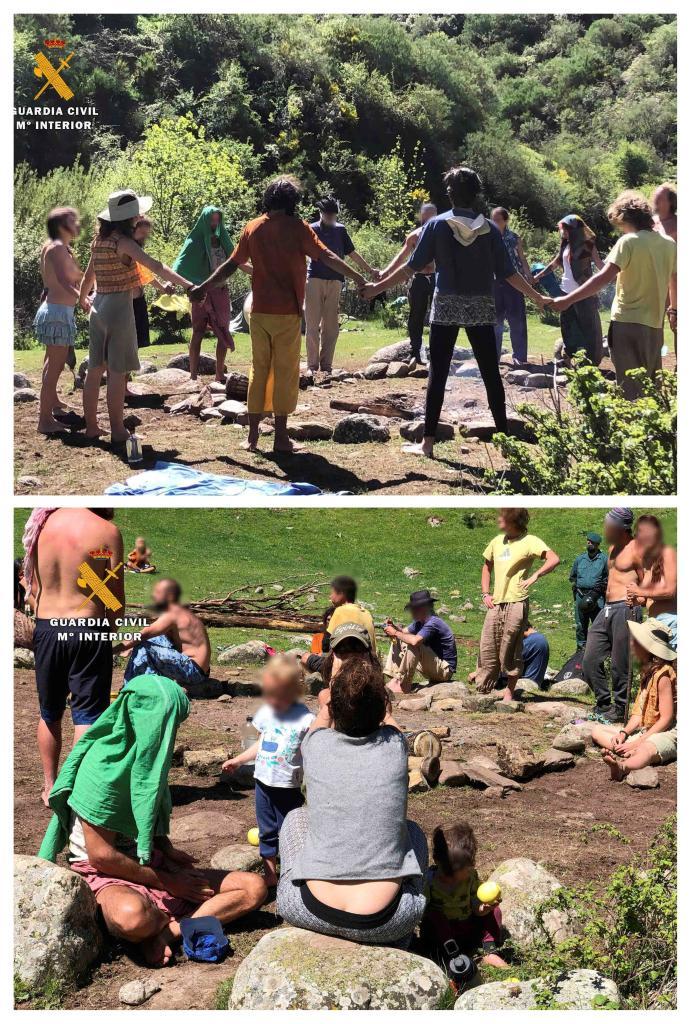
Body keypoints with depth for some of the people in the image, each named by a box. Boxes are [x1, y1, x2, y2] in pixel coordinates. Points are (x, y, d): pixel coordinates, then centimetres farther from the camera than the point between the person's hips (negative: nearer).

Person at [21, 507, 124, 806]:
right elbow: (116, 597, -9)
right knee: (87, 713, 4)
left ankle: (50, 787, 30)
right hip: (88, 630, -4)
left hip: (45, 630, 4)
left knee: (49, 713, 18)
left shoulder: (42, 524, 1)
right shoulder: (106, 531, -11)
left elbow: (32, 587, 8)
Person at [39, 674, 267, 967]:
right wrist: (166, 881, -12)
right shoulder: (102, 767, -19)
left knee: (254, 888, -9)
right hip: (108, 876, -8)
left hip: (152, 864, 8)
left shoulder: (147, 756, 7)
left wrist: (168, 852, 2)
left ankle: (166, 931, -21)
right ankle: (187, 921, -13)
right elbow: (101, 856, -18)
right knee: (132, 915, -45)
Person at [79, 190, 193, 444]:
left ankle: (91, 426, 18)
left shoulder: (100, 240, 8)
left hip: (98, 307, 8)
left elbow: (89, 274, 20)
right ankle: (118, 431, 0)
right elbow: (154, 265, -25)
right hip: (119, 307, -8)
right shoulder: (123, 242, -14)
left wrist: (82, 298, 37)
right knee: (117, 372, -4)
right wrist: (186, 284, -31)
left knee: (95, 369, 11)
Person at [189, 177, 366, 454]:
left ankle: (253, 434, 11)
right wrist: (358, 278, -9)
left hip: (259, 312, 4)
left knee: (259, 369, 11)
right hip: (287, 312, -4)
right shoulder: (296, 227, -6)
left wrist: (203, 288, 18)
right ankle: (281, 436, 4)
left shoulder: (252, 228, 6)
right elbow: (326, 257, -11)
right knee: (285, 372, 2)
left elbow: (231, 265, 9)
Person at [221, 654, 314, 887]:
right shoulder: (265, 712, 3)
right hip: (263, 782, 6)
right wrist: (237, 760, 20)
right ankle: (269, 874, 29)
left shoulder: (305, 719, -16)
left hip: (289, 787, -6)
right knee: (267, 832, 16)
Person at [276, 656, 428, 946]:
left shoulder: (317, 745, -4)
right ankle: (400, 942, 31)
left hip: (312, 912, 1)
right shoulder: (395, 746, -4)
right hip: (384, 924, 0)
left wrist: (337, 680, 45)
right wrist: (372, 679, 45)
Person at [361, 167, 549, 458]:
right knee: (490, 373, 7)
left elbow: (413, 267, -3)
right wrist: (538, 298, 11)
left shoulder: (437, 225, -3)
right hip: (481, 308, 1)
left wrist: (377, 287, 6)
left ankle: (427, 442, -1)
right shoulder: (489, 229, 0)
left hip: (446, 307, -1)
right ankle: (504, 436, 11)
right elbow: (507, 273, 1)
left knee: (437, 374, 1)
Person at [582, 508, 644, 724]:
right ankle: (603, 704, 17)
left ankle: (620, 710, 8)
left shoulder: (636, 550, -7)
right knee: (590, 660, 5)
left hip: (625, 609, -9)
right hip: (607, 609, 9)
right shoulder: (613, 547, 19)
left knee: (620, 665, -3)